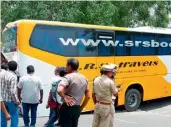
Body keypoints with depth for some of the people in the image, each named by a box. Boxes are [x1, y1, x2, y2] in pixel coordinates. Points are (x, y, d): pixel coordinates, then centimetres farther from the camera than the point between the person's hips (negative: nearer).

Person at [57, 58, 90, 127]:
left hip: (67, 107, -7)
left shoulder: (68, 77, -14)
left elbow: (59, 90, -31)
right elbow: (88, 97, 13)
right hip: (77, 108, 7)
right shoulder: (84, 78, 9)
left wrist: (64, 97, -14)